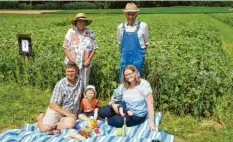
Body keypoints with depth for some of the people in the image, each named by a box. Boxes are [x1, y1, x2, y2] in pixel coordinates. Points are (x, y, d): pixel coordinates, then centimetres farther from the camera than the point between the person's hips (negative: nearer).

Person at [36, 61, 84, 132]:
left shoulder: (80, 81, -1)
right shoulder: (60, 85, -15)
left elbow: (81, 95, 16)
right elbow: (52, 105, -15)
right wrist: (68, 114, -22)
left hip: (70, 113, 4)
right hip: (56, 110, -3)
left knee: (70, 124, -31)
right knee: (45, 128, -25)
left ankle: (51, 125, -6)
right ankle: (42, 118, 9)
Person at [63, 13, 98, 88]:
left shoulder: (90, 33, 2)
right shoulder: (70, 32, -2)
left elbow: (94, 48, 4)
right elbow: (66, 48, -3)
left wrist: (89, 59, -10)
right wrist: (72, 60, -12)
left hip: (85, 64, 1)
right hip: (72, 64, -1)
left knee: (84, 85, 6)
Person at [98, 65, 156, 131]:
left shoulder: (144, 84, -19)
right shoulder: (123, 85, -4)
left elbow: (150, 103, -22)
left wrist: (151, 122, -24)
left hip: (137, 115, -5)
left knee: (117, 121, -29)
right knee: (102, 112, -12)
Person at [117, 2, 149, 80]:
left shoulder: (143, 26, -7)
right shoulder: (121, 27, 1)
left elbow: (146, 43, 5)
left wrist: (140, 53, 7)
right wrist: (125, 52, 10)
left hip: (137, 58, -2)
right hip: (125, 58, 2)